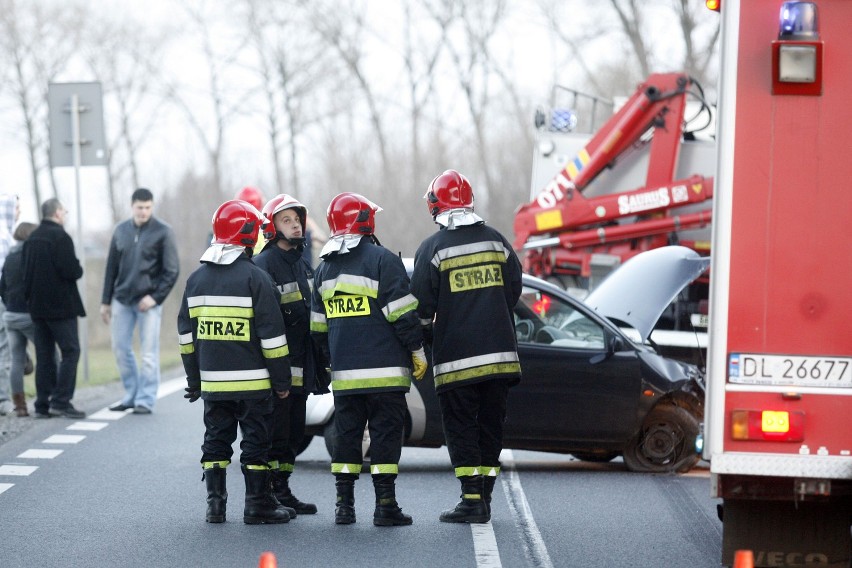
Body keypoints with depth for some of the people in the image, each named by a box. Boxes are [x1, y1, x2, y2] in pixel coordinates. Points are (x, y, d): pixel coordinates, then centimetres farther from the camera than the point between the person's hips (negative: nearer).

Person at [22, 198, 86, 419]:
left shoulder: (31, 239, 10)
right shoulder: (60, 237, -13)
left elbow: (26, 271, 13)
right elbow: (71, 271, -20)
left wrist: (30, 297, 17)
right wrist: (79, 270, 2)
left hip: (37, 306, 7)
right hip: (60, 305, -7)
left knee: (44, 355, 9)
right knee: (70, 351, -3)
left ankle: (43, 404, 8)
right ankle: (61, 401, -10)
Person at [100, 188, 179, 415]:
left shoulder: (163, 232, -4)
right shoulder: (121, 230, 8)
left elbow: (171, 271, -5)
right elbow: (111, 267, 13)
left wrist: (155, 296, -14)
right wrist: (106, 301, 11)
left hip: (148, 302, -4)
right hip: (122, 300, 4)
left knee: (149, 353, -2)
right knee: (121, 349, 6)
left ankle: (145, 400, 4)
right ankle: (132, 394, 18)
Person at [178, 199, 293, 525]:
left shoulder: (197, 279, 7)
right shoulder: (255, 278, -10)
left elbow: (186, 334, 11)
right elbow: (272, 335, -10)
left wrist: (194, 380, 18)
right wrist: (282, 380, -3)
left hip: (212, 381, 5)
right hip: (252, 381, -5)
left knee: (216, 439, 12)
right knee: (255, 441, 2)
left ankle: (215, 504, 11)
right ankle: (258, 505, 5)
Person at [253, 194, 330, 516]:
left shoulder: (303, 264, 18)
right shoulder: (264, 264, -11)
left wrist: (319, 365, 22)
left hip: (301, 365, 9)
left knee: (293, 432, 13)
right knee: (275, 431, -6)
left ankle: (283, 491, 21)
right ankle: (270, 493, -1)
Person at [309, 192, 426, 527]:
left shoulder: (325, 269, 14)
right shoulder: (382, 260, -7)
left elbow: (318, 326, 18)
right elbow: (403, 314, -11)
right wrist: (417, 351, -3)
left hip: (344, 373, 6)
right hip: (384, 370, -6)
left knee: (347, 434, 11)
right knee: (386, 434, -3)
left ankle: (344, 505, 10)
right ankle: (385, 506, -5)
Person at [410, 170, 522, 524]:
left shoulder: (433, 248, -5)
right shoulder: (496, 241, 7)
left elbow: (421, 305, -4)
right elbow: (514, 291, 14)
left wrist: (422, 336, 15)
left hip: (455, 358, -4)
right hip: (500, 354, 4)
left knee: (460, 427, 1)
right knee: (491, 425, 11)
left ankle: (472, 500, -6)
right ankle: (484, 499, 12)